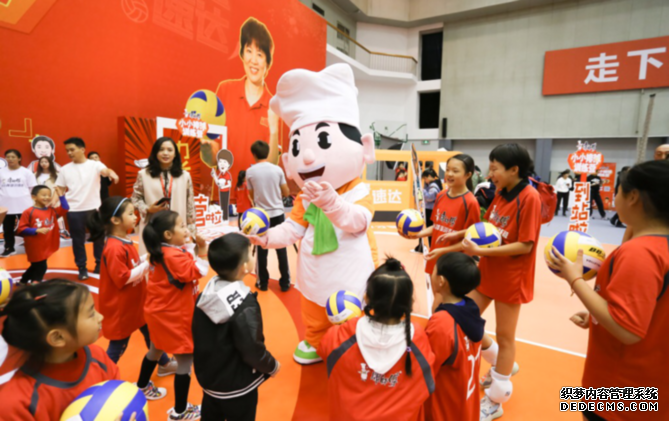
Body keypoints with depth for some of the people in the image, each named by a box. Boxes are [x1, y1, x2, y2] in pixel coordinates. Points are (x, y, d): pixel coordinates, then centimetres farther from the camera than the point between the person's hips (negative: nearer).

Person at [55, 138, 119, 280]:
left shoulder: (94, 164, -3)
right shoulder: (65, 169, 6)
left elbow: (105, 170, -24)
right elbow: (59, 189, 11)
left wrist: (112, 173, -47)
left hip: (94, 208, -2)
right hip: (74, 210, 2)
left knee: (98, 237, 10)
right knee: (78, 240, 8)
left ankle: (99, 264, 27)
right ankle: (82, 268, 21)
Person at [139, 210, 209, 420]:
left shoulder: (164, 252, 5)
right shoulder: (172, 256, -26)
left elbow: (187, 265, 7)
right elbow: (196, 272, -28)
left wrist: (197, 249, -6)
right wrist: (202, 251, -27)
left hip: (162, 312, 11)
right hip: (172, 316, -10)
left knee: (156, 349, 30)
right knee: (185, 359, -1)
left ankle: (141, 387, 52)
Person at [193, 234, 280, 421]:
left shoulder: (207, 291, -10)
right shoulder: (245, 307, -31)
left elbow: (200, 336, 3)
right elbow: (253, 351, -25)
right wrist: (272, 366, -6)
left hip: (208, 377, 6)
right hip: (236, 386, -6)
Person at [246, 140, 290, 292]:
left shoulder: (250, 171, -4)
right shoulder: (277, 169, -3)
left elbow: (252, 195, 5)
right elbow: (286, 193, 1)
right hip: (278, 213, 1)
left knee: (261, 249, 9)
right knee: (281, 249, 7)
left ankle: (262, 282, 18)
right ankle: (285, 282, 14)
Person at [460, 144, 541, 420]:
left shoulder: (529, 197, -19)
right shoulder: (501, 194, 5)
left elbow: (525, 246, -21)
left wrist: (480, 251, -26)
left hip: (511, 278, -7)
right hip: (487, 271, 8)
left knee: (504, 336, 9)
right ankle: (502, 365, 38)